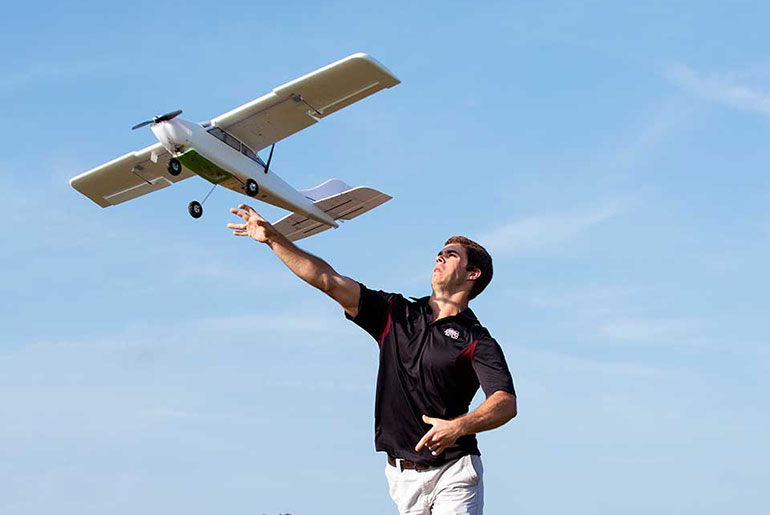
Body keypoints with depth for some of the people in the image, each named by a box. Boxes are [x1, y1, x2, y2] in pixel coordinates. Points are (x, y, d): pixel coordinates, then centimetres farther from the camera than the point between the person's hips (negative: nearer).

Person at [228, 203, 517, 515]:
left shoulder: (478, 342, -2)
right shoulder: (395, 315, 12)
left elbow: (507, 403, -16)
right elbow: (329, 281, 5)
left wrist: (459, 426, -35)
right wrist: (273, 238, -3)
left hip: (453, 471, -4)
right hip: (402, 474, 4)